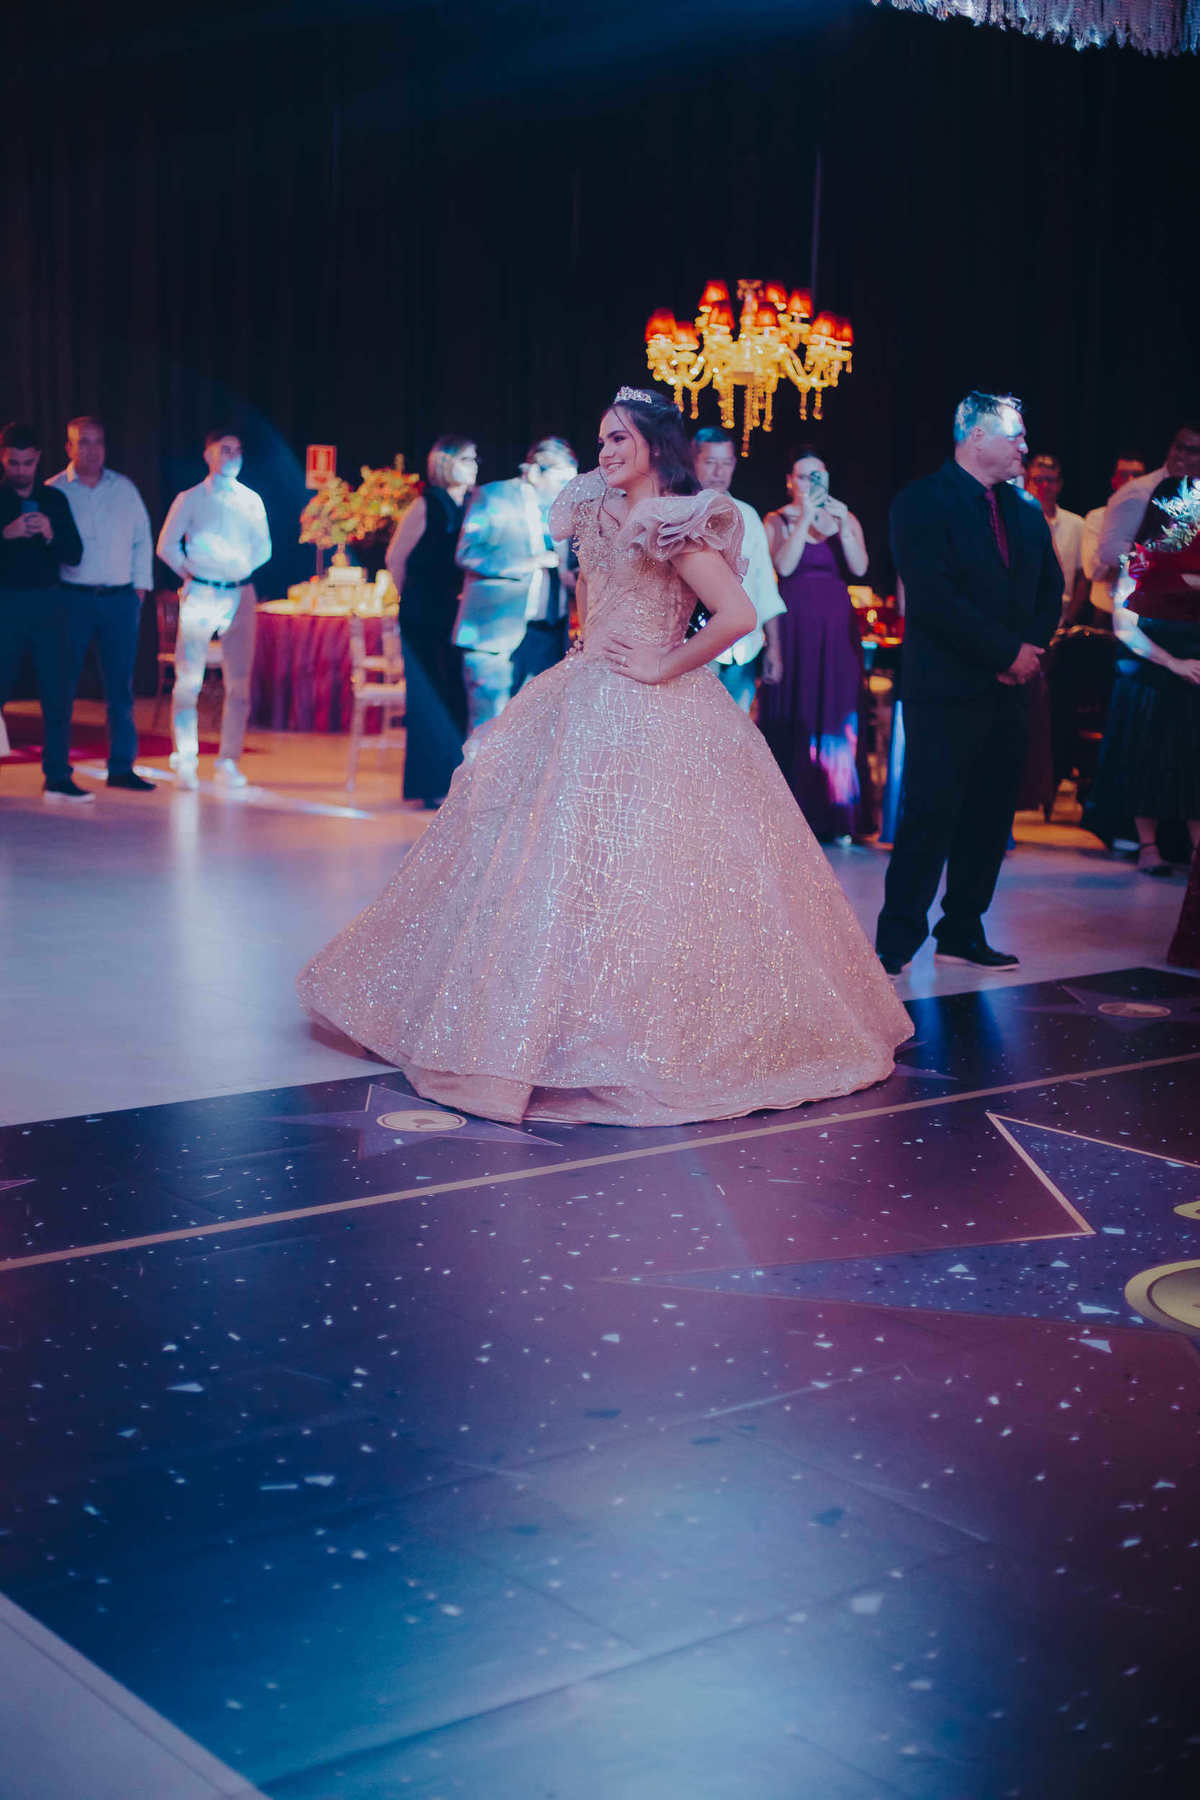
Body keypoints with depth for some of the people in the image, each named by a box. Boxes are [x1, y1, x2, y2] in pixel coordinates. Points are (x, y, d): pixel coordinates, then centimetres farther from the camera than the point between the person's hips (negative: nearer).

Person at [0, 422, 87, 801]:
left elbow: (74, 555, 4)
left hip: (47, 602, 2)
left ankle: (58, 777, 5)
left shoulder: (54, 499, 9)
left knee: (58, 693, 0)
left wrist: (50, 534, -14)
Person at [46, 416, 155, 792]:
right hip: (73, 598, -2)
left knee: (120, 687, 4)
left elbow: (142, 539, 14)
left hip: (120, 599, 3)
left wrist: (140, 586, 6)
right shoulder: (54, 490, 2)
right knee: (62, 684, 0)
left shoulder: (124, 488, 11)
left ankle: (122, 767, 10)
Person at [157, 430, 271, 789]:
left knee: (238, 682, 0)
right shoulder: (190, 500, 5)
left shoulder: (251, 501, 12)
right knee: (189, 680, -7)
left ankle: (228, 763, 6)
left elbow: (263, 548, 17)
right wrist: (189, 572, 1)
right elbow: (167, 546, 6)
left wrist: (243, 569, 4)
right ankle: (185, 761, -1)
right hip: (200, 594, -3)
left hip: (240, 594, 3)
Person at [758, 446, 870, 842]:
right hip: (794, 628, -2)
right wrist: (806, 518, -15)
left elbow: (859, 568, -3)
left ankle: (835, 817, 5)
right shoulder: (778, 520, 4)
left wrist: (843, 525, -13)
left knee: (836, 718, 1)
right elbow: (784, 565, -13)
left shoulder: (845, 518, 11)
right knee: (793, 718, -3)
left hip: (838, 630, 3)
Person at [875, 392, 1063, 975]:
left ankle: (962, 932, 20)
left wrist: (1033, 647, -1)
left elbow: (1050, 587, 18)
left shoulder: (1024, 511, 16)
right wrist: (1009, 651, -15)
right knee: (929, 818, -7)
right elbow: (933, 598, -17)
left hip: (1006, 688, 7)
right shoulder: (922, 502, -7)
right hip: (945, 691, -7)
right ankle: (896, 943, 0)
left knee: (989, 819, 9)